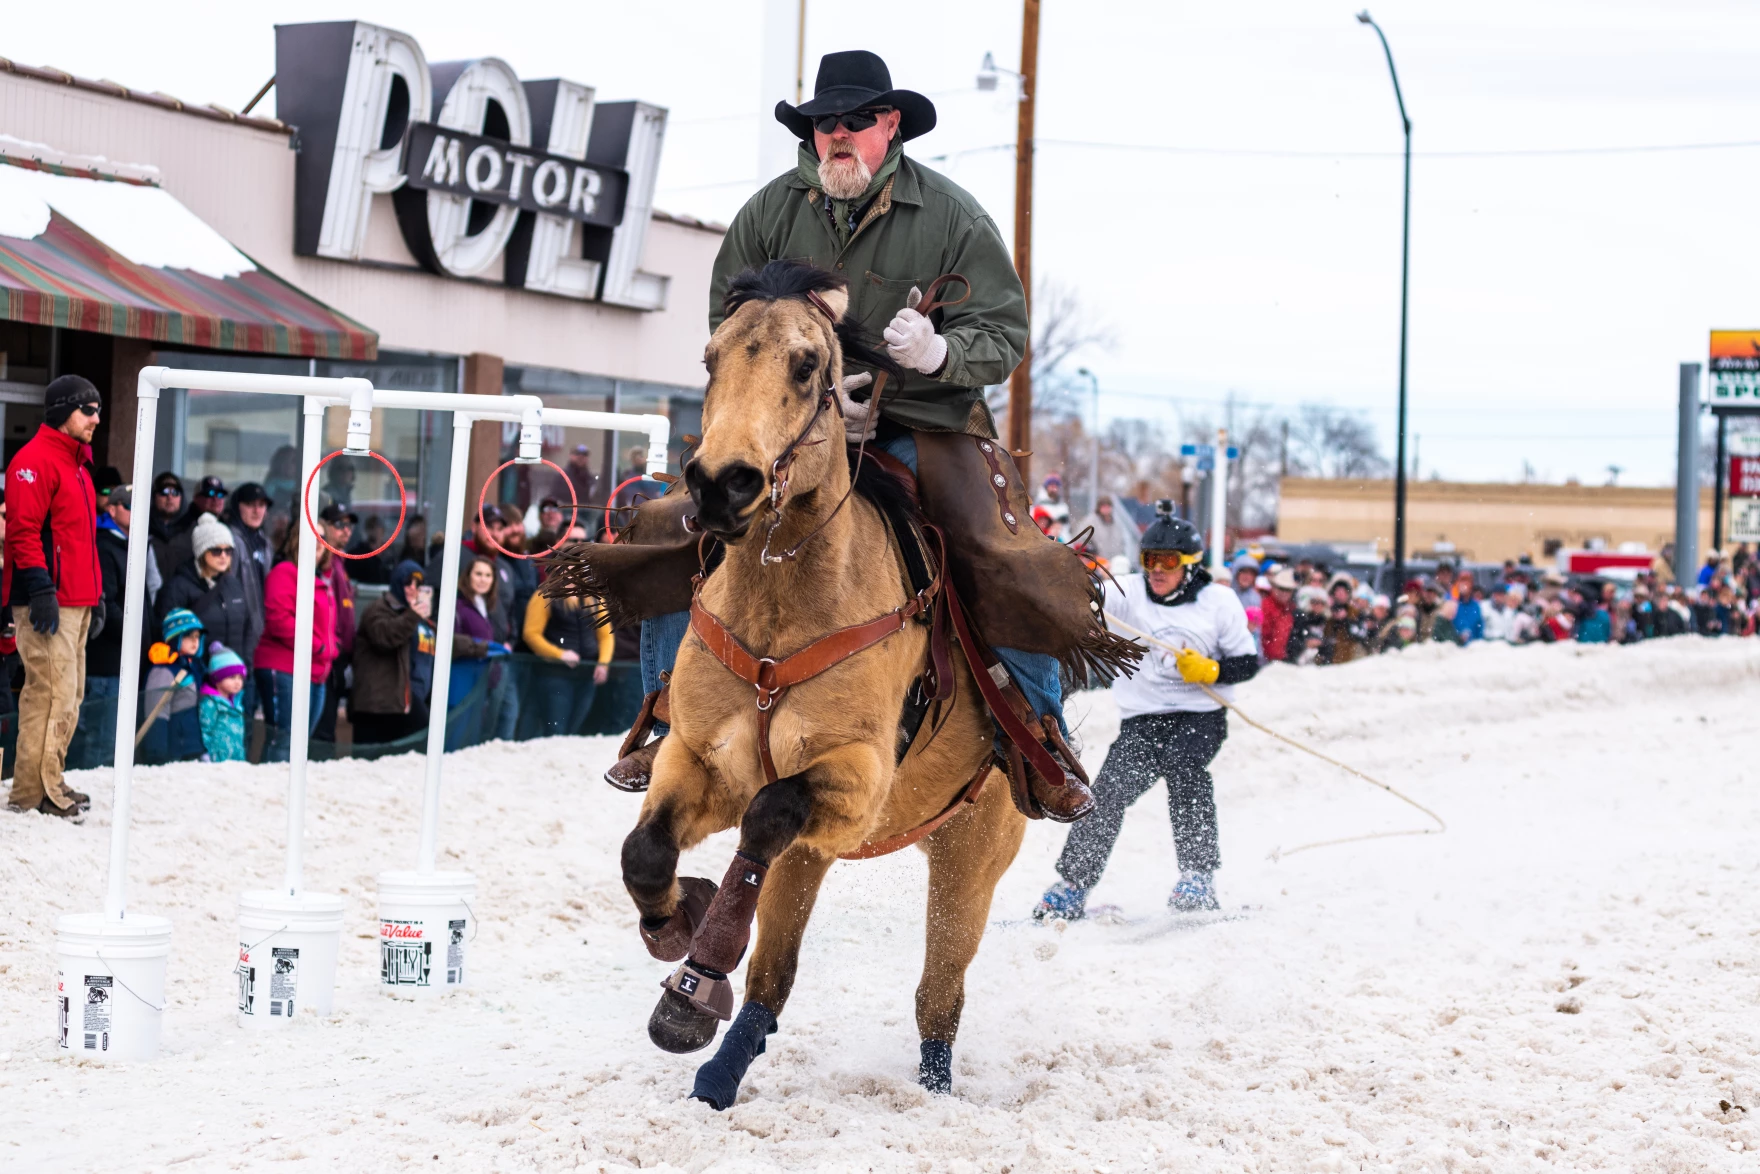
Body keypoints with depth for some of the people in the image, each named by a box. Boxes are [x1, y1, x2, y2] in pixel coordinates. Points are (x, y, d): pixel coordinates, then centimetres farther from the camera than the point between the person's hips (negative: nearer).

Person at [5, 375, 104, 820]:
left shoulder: (76, 464, 20)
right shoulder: (35, 460, -10)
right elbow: (23, 529, -17)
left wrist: (95, 593, 23)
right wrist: (40, 589, -22)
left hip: (75, 600, 10)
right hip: (48, 601, -10)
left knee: (67, 695, 12)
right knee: (51, 692, -11)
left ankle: (49, 782, 19)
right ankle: (35, 791, -9)